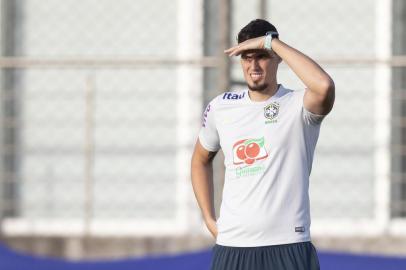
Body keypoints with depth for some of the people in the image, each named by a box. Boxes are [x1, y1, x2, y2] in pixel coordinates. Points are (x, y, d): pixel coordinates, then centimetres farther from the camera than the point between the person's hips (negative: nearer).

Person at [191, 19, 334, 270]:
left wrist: (271, 42, -20)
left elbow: (324, 86, -29)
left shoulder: (297, 106, -5)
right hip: (231, 247, 4)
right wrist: (209, 220, 16)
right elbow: (201, 160, 27)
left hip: (288, 247, -4)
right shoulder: (220, 107, 9)